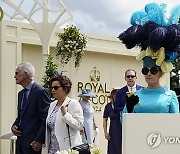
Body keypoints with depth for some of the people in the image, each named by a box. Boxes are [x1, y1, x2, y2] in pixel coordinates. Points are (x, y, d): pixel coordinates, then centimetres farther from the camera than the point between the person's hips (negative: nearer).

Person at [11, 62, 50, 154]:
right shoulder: (21, 93, 15)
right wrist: (14, 126, 4)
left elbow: (46, 119, -14)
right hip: (20, 140, 8)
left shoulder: (40, 92, -11)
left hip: (32, 142, -8)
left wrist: (39, 140, -18)